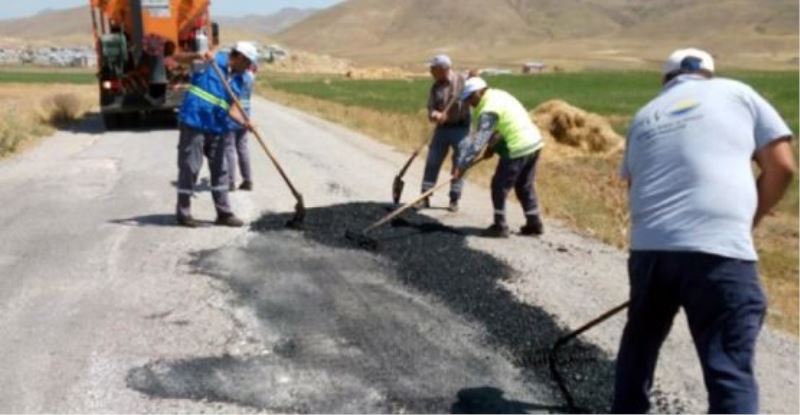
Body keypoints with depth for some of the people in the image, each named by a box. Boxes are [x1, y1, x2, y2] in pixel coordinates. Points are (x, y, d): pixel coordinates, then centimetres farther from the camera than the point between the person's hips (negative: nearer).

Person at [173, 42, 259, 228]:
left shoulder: (237, 81, 12)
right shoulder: (212, 61, -4)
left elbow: (232, 109, 8)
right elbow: (178, 58, -8)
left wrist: (244, 122, -11)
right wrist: (198, 56, -26)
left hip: (217, 128, 7)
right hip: (194, 123, -6)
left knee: (220, 169, 9)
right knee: (189, 167, 0)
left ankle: (224, 212, 18)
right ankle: (183, 213, 11)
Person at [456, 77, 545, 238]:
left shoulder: (488, 110, -16)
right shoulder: (499, 95, 13)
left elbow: (478, 141, -20)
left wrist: (462, 165, -19)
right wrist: (492, 146, 13)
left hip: (517, 149, -9)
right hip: (534, 142, 9)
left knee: (500, 187, 3)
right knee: (525, 186, 18)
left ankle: (500, 227, 8)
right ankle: (534, 224, 23)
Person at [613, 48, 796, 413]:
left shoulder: (644, 117, 22)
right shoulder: (736, 92, 12)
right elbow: (781, 167, 8)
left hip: (649, 247, 4)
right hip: (718, 250, -4)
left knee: (640, 340, 25)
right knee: (730, 371, -2)